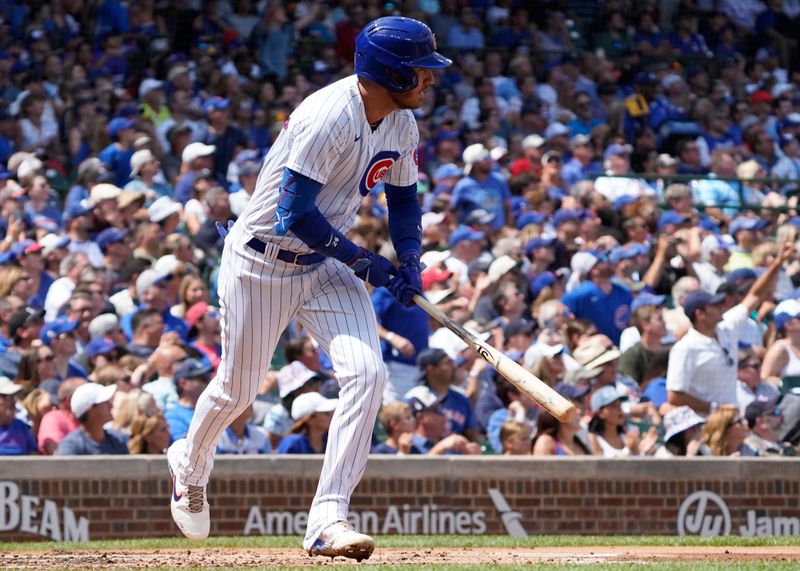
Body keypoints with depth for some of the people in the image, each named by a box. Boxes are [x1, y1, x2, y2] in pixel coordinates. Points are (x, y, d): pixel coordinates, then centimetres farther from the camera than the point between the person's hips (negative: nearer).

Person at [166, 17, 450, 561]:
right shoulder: (328, 117, -27)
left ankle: (328, 518, -15)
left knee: (367, 373, -15)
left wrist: (409, 261, -2)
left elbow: (403, 198, 15)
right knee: (239, 389, 8)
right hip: (262, 261, -6)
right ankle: (191, 463, 43)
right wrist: (361, 260, -22)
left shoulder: (402, 124, -1)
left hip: (328, 262, 6)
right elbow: (294, 212, -29)